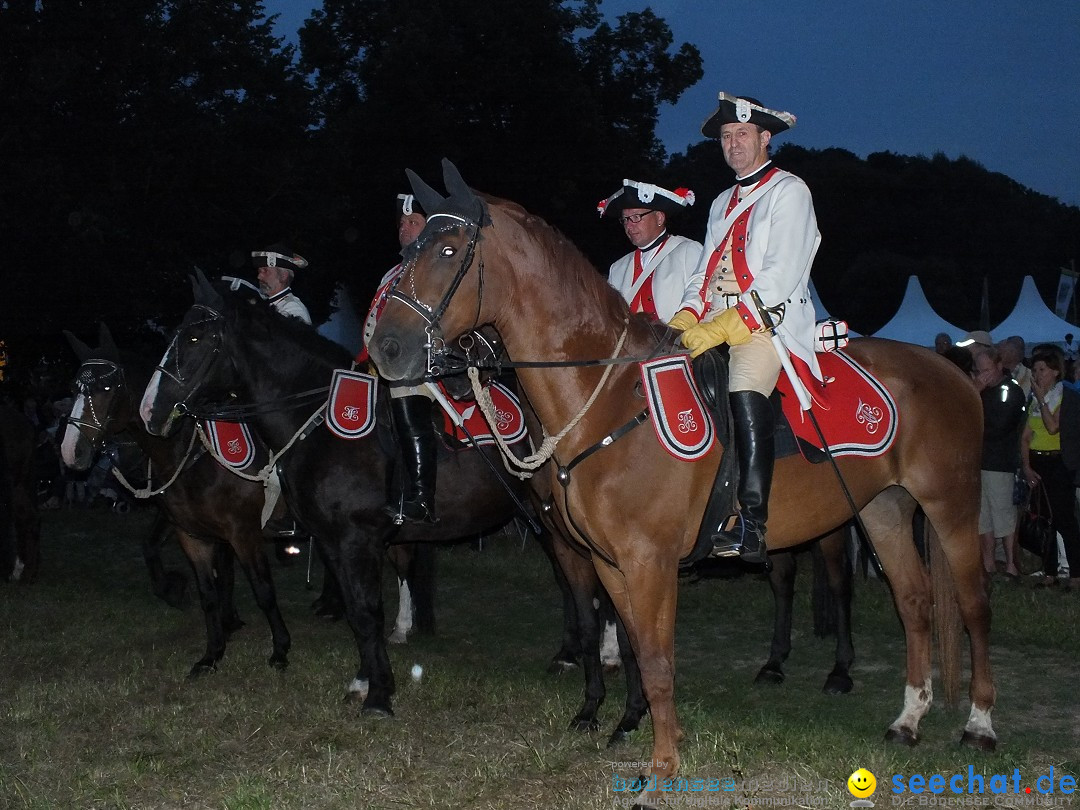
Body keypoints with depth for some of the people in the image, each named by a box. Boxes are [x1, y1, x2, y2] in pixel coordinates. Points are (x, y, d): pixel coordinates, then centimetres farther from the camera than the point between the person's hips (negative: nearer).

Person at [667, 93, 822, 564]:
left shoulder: (788, 191, 3)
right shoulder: (722, 203, 27)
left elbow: (782, 274, -10)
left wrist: (724, 326, -19)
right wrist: (685, 318, -1)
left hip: (769, 322, -8)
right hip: (714, 325, 8)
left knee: (744, 387, -33)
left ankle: (751, 521, -39)